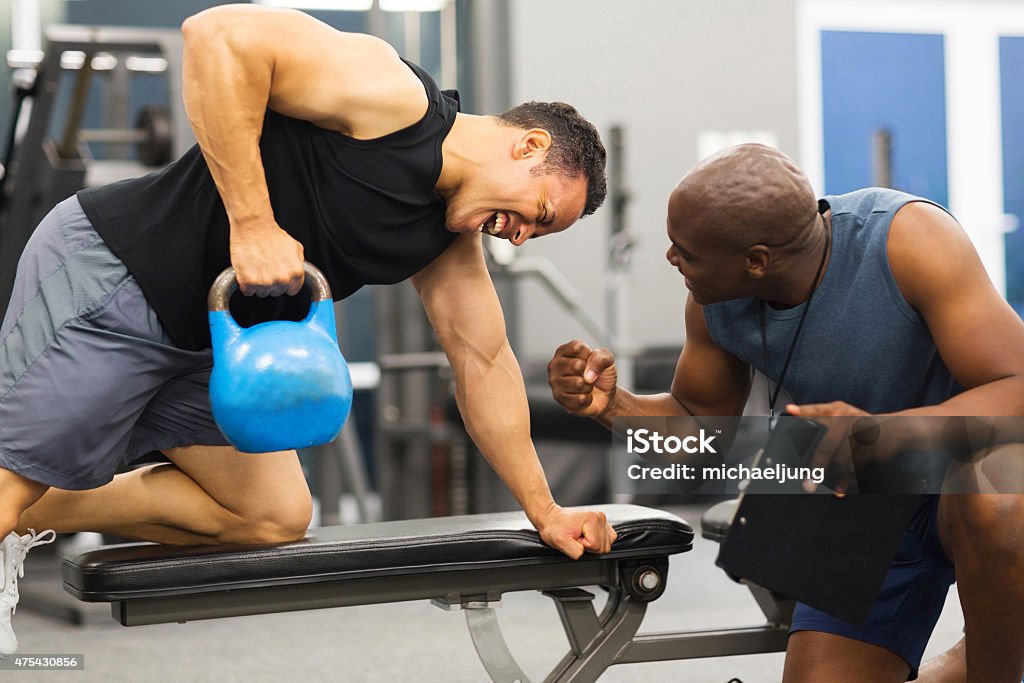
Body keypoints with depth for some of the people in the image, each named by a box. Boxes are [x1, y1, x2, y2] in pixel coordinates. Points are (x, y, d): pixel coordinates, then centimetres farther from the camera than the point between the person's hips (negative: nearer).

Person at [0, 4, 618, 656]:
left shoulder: (451, 241, 8)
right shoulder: (393, 95, -19)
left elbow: (484, 363, 17)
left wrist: (545, 511, 18)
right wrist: (252, 222, -30)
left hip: (200, 342, 9)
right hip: (106, 275, -9)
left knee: (275, 519, 8)